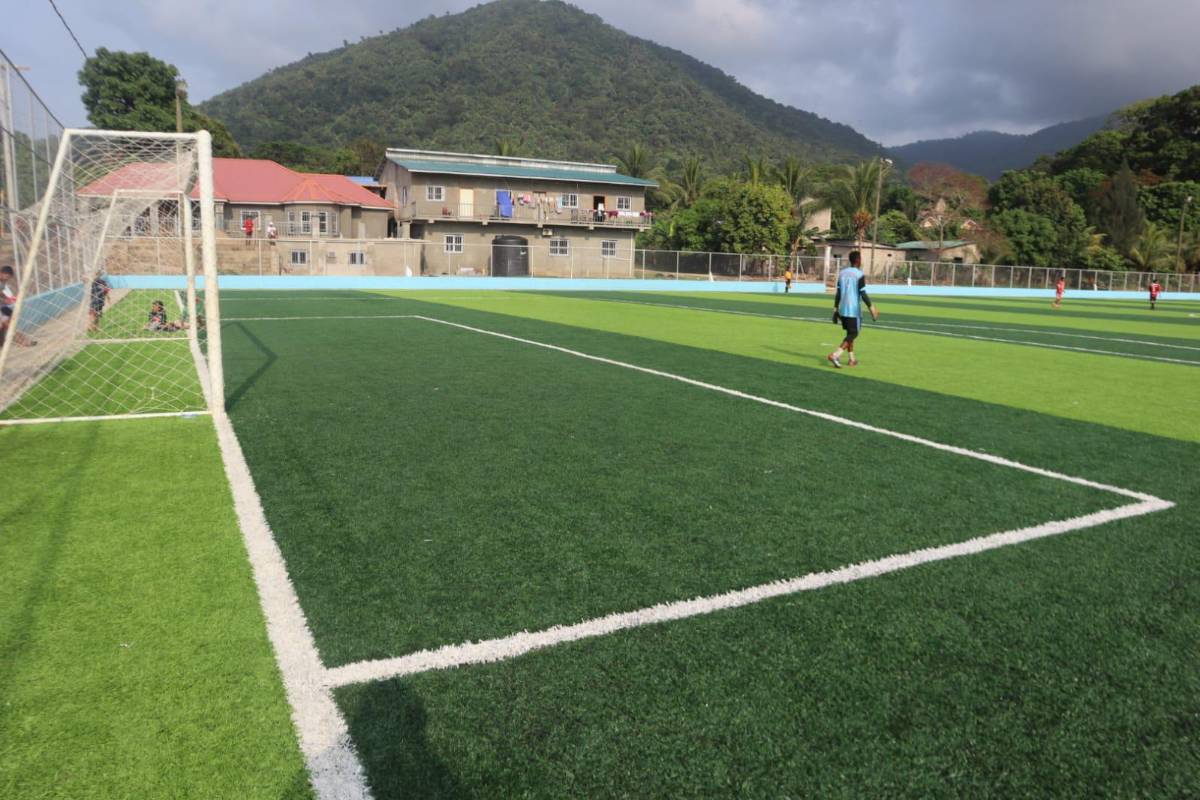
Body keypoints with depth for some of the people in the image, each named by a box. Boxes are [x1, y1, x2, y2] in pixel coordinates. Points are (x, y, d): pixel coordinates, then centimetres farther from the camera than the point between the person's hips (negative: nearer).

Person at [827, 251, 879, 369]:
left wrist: (835, 309, 13)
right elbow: (863, 294, -14)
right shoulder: (859, 275, -12)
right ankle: (835, 355, -18)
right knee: (853, 334, -2)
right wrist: (872, 308, -6)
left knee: (850, 333, 18)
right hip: (854, 310, -7)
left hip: (843, 309, 7)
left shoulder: (842, 273, 7)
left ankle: (852, 359, 20)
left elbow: (838, 293, 8)